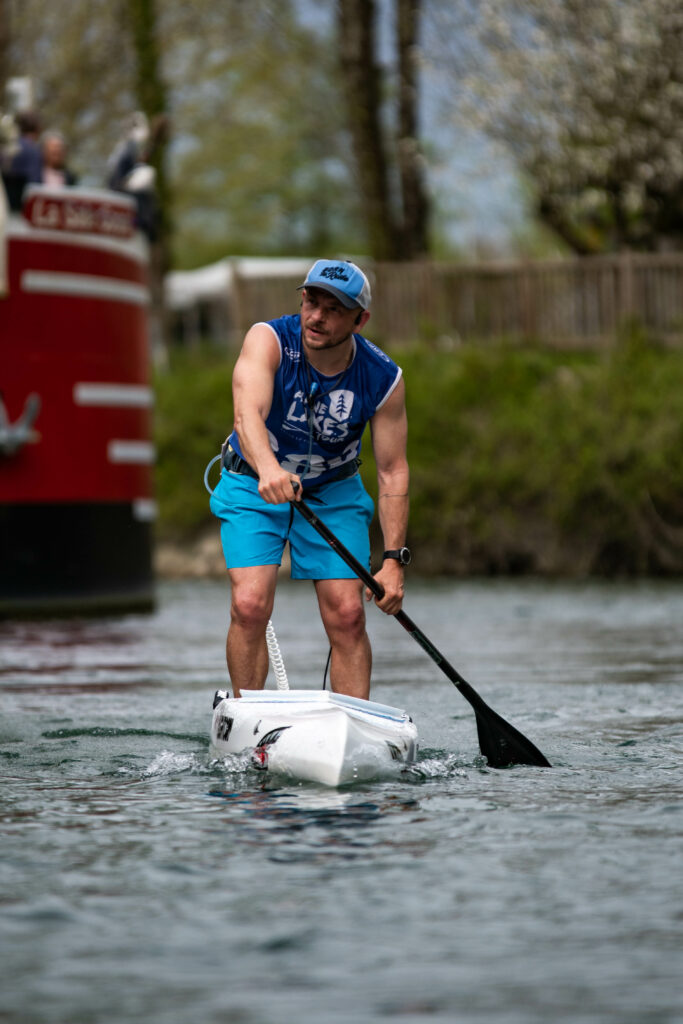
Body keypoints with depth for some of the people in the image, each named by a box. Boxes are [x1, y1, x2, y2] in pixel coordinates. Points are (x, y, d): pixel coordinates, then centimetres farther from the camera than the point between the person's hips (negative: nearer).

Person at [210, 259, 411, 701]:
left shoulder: (384, 379, -17)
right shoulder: (269, 341, -26)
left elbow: (392, 471, -12)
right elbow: (248, 413, -43)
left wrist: (394, 559, -20)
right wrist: (268, 469, -64)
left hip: (333, 492, 2)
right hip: (254, 486, -2)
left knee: (347, 614, -10)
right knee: (250, 605, -18)